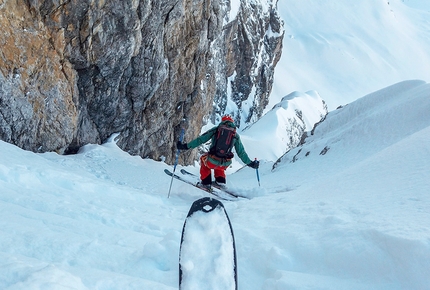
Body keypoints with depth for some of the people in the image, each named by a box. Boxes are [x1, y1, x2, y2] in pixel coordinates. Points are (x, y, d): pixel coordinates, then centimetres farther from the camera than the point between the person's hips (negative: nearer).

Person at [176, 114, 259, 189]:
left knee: (203, 158, 33)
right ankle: (220, 181, 22)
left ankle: (206, 182, 26)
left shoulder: (216, 129, 6)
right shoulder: (236, 135, 12)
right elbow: (241, 152, 16)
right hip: (225, 164, 3)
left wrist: (186, 146, 4)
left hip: (212, 161, -3)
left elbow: (200, 139, 1)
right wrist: (250, 163, 28)